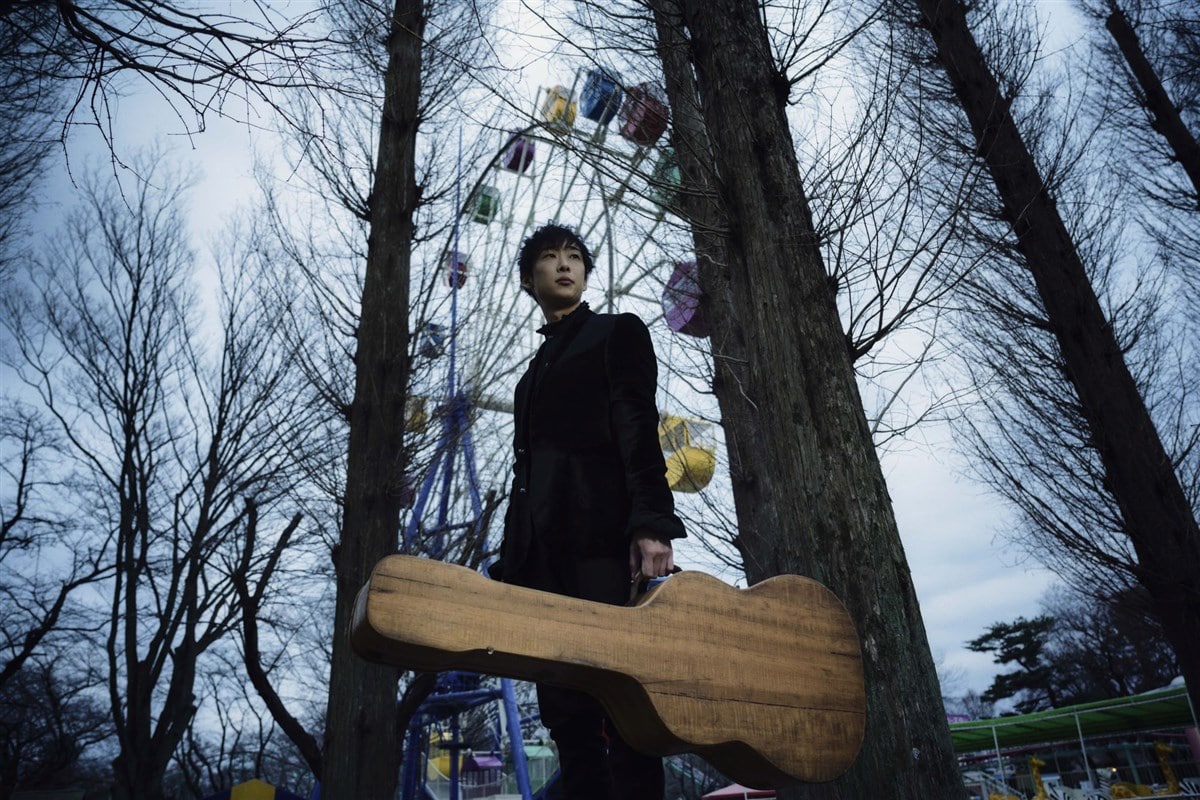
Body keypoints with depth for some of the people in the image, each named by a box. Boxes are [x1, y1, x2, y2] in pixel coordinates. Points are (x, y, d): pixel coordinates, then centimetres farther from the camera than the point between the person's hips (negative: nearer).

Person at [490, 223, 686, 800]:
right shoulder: (538, 367, 27)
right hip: (544, 547, 6)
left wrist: (652, 524, -17)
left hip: (603, 534, -6)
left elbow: (639, 429, -3)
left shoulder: (619, 333, 12)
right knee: (563, 708, 2)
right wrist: (512, 564, 15)